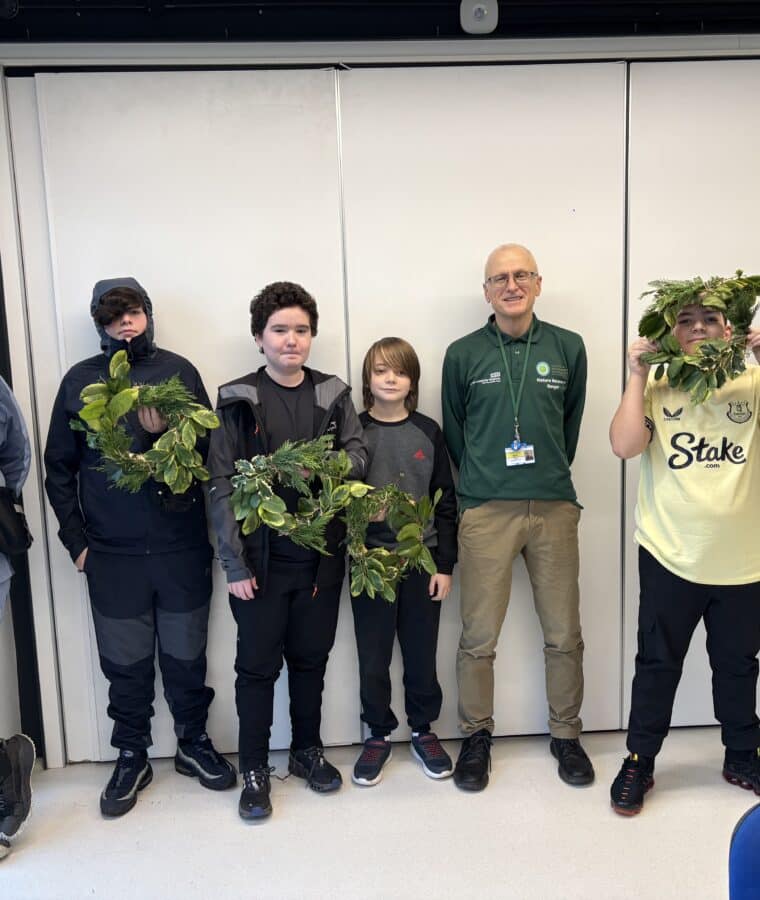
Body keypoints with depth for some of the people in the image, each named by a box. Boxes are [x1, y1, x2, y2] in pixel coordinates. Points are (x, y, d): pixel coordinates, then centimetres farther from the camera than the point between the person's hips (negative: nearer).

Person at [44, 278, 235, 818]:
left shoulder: (178, 371, 1)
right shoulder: (80, 381, 3)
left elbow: (208, 449, -1)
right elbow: (59, 468, 5)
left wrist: (165, 434, -20)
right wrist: (76, 541, 0)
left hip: (182, 545, 0)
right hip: (112, 552, 0)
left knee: (187, 655, 13)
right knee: (125, 663, 11)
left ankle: (194, 742, 33)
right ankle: (132, 758, 30)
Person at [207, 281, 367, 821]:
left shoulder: (334, 395, 5)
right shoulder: (238, 400, -4)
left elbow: (358, 454, -1)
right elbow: (222, 484, -8)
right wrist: (234, 562, -12)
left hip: (321, 554, 3)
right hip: (262, 558, -2)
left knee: (311, 659, 16)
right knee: (258, 665, 7)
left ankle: (307, 750, 35)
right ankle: (255, 770, 24)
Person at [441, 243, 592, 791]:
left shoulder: (568, 348, 6)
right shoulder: (463, 354, 2)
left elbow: (571, 423, 14)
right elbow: (453, 432, 10)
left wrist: (551, 475, 13)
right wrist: (481, 482, 10)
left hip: (555, 507, 2)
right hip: (486, 512, -1)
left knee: (564, 635, 9)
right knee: (478, 638, 4)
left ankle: (566, 735, 29)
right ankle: (477, 737, 24)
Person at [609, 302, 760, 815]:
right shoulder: (656, 385, -2)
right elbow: (624, 446, -16)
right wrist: (637, 375, -13)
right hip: (670, 555, -2)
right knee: (658, 664, 10)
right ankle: (639, 762, 24)